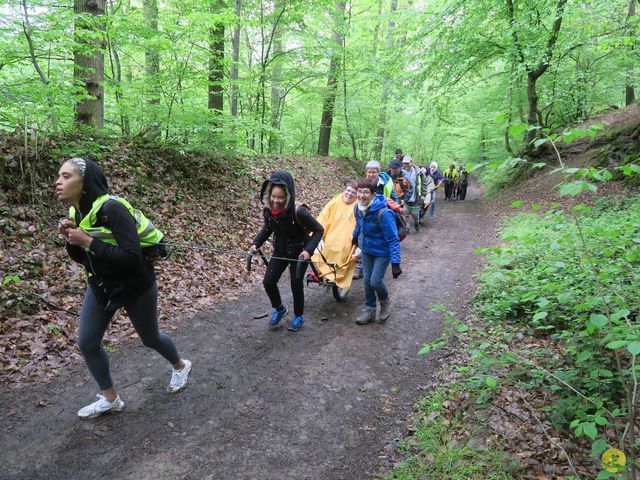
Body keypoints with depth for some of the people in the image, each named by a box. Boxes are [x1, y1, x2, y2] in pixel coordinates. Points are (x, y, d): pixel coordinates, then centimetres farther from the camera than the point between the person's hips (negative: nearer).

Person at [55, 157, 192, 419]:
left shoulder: (112, 209, -28)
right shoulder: (75, 212, -2)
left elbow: (132, 257, -34)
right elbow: (81, 258, 8)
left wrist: (88, 240, -31)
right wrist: (70, 238, -12)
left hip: (135, 286, -7)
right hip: (100, 286, 7)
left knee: (150, 338, 14)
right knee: (87, 343, 6)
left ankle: (180, 366, 45)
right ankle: (110, 399, 27)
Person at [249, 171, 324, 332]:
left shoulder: (298, 212, -32)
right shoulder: (268, 210, -15)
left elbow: (319, 230, -23)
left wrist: (308, 250, -34)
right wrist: (256, 243, -7)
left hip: (299, 252, -5)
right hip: (280, 251, 5)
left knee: (296, 285, 6)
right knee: (268, 282, 3)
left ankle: (299, 316, 33)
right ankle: (279, 309, 32)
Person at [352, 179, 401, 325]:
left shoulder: (383, 213, -31)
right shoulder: (358, 207, -10)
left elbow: (393, 239, -27)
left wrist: (395, 262, -28)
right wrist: (355, 236, 32)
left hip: (382, 252, -6)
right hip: (366, 249, 6)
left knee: (375, 281, -7)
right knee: (367, 280, 10)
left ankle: (385, 302, 25)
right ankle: (369, 310, 27)